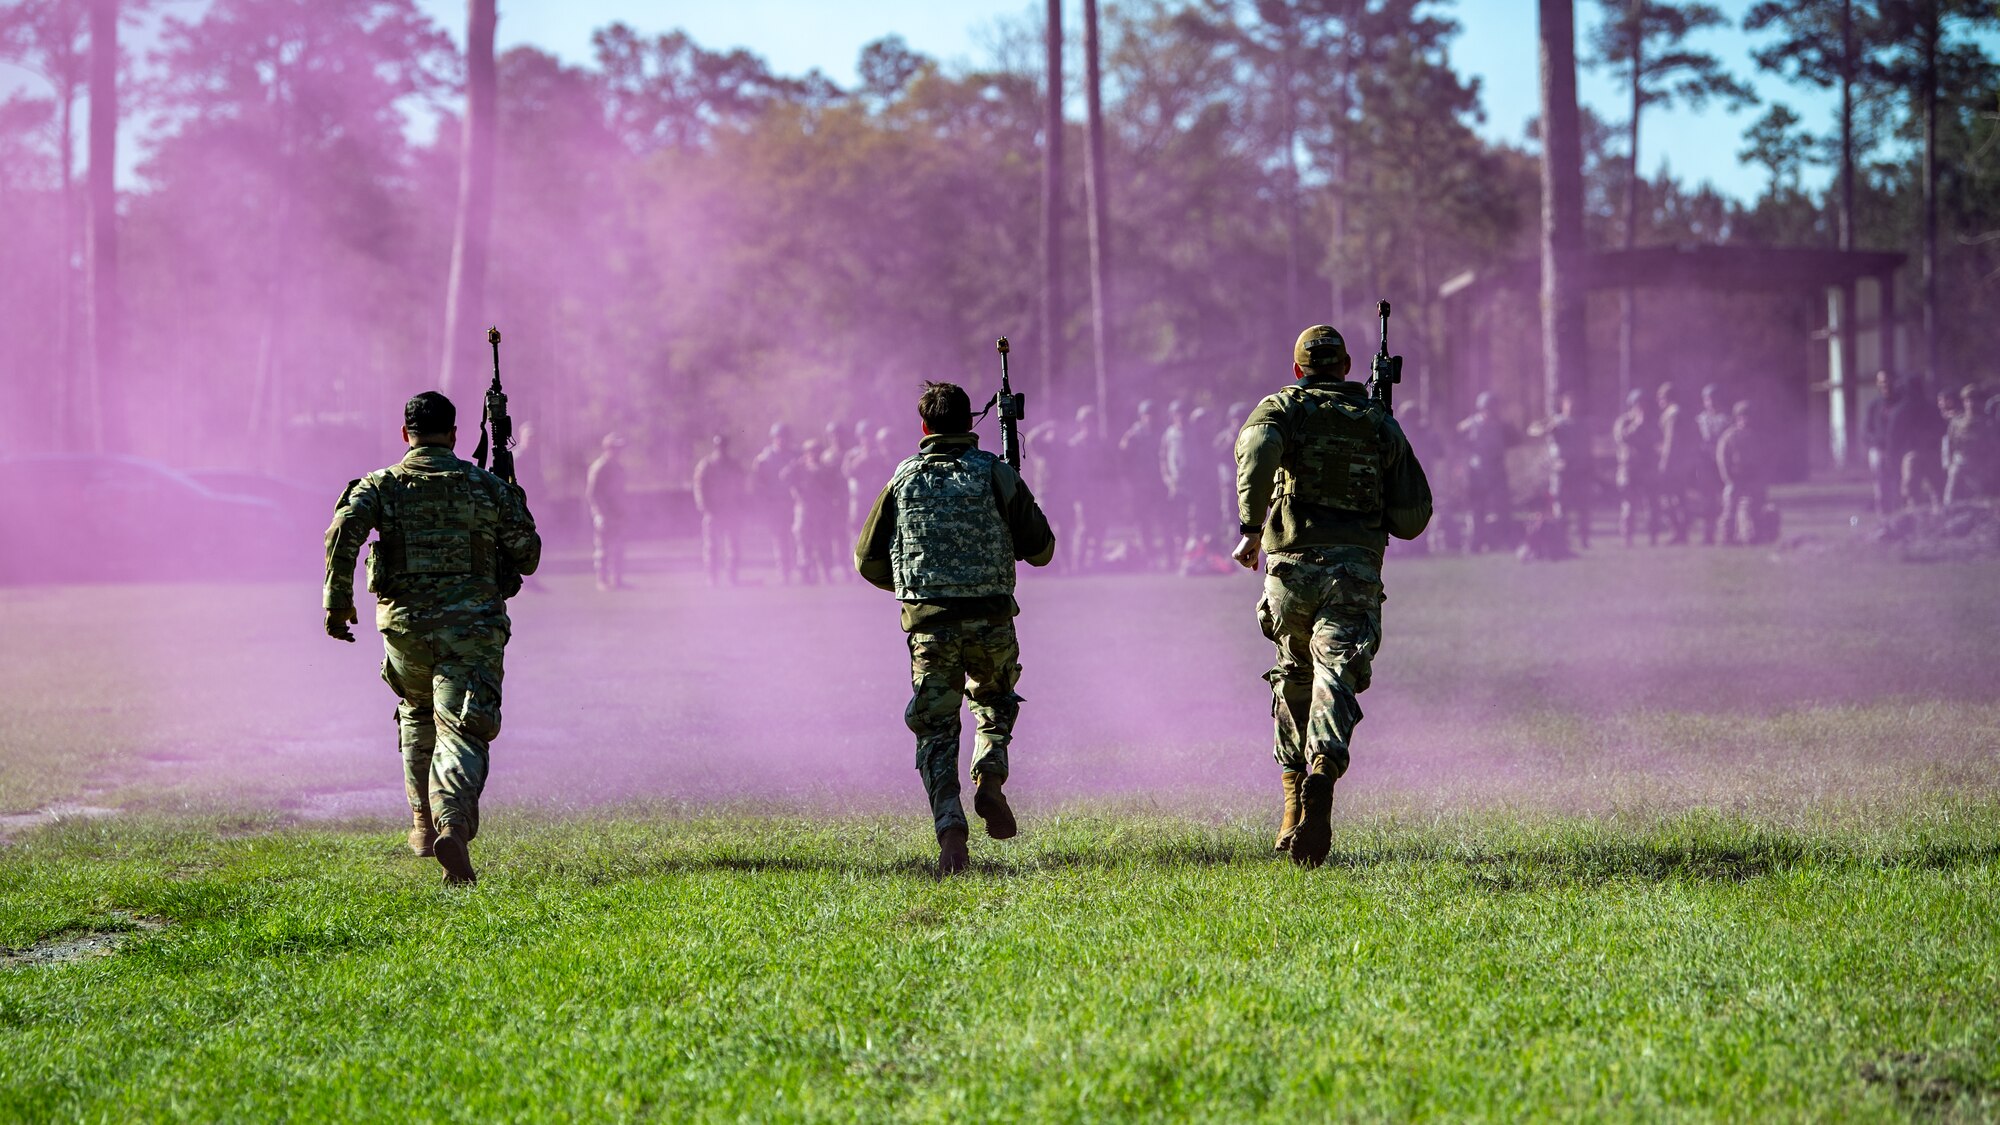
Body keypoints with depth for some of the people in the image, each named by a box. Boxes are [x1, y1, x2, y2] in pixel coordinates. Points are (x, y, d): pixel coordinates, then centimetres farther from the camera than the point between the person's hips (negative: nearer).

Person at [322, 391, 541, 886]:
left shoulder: (380, 485, 4)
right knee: (462, 733, -7)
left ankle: (425, 823, 31)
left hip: (406, 625, 2)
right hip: (471, 628, -2)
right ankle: (454, 826, -33)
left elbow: (344, 531, -14)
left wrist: (338, 600, -9)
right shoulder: (489, 487, 5)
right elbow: (528, 556, 9)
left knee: (418, 713, 29)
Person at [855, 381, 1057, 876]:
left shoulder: (903, 480, 5)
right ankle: (989, 779, -1)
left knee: (935, 729, 5)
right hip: (991, 619, 0)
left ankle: (950, 831, -12)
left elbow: (869, 561, 9)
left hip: (929, 624, 0)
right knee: (994, 703, 25)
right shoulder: (995, 473, 1)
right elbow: (1041, 548, 3)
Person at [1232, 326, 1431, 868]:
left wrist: (1250, 527, -15)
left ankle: (1293, 796, 20)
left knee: (1293, 677, 21)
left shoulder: (1283, 407, 8)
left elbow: (1258, 450, -16)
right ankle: (1323, 774, -38)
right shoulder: (1381, 424, 14)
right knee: (1335, 682, -11)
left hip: (1293, 565, 0)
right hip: (1357, 572, 0)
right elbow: (1413, 516, 13)